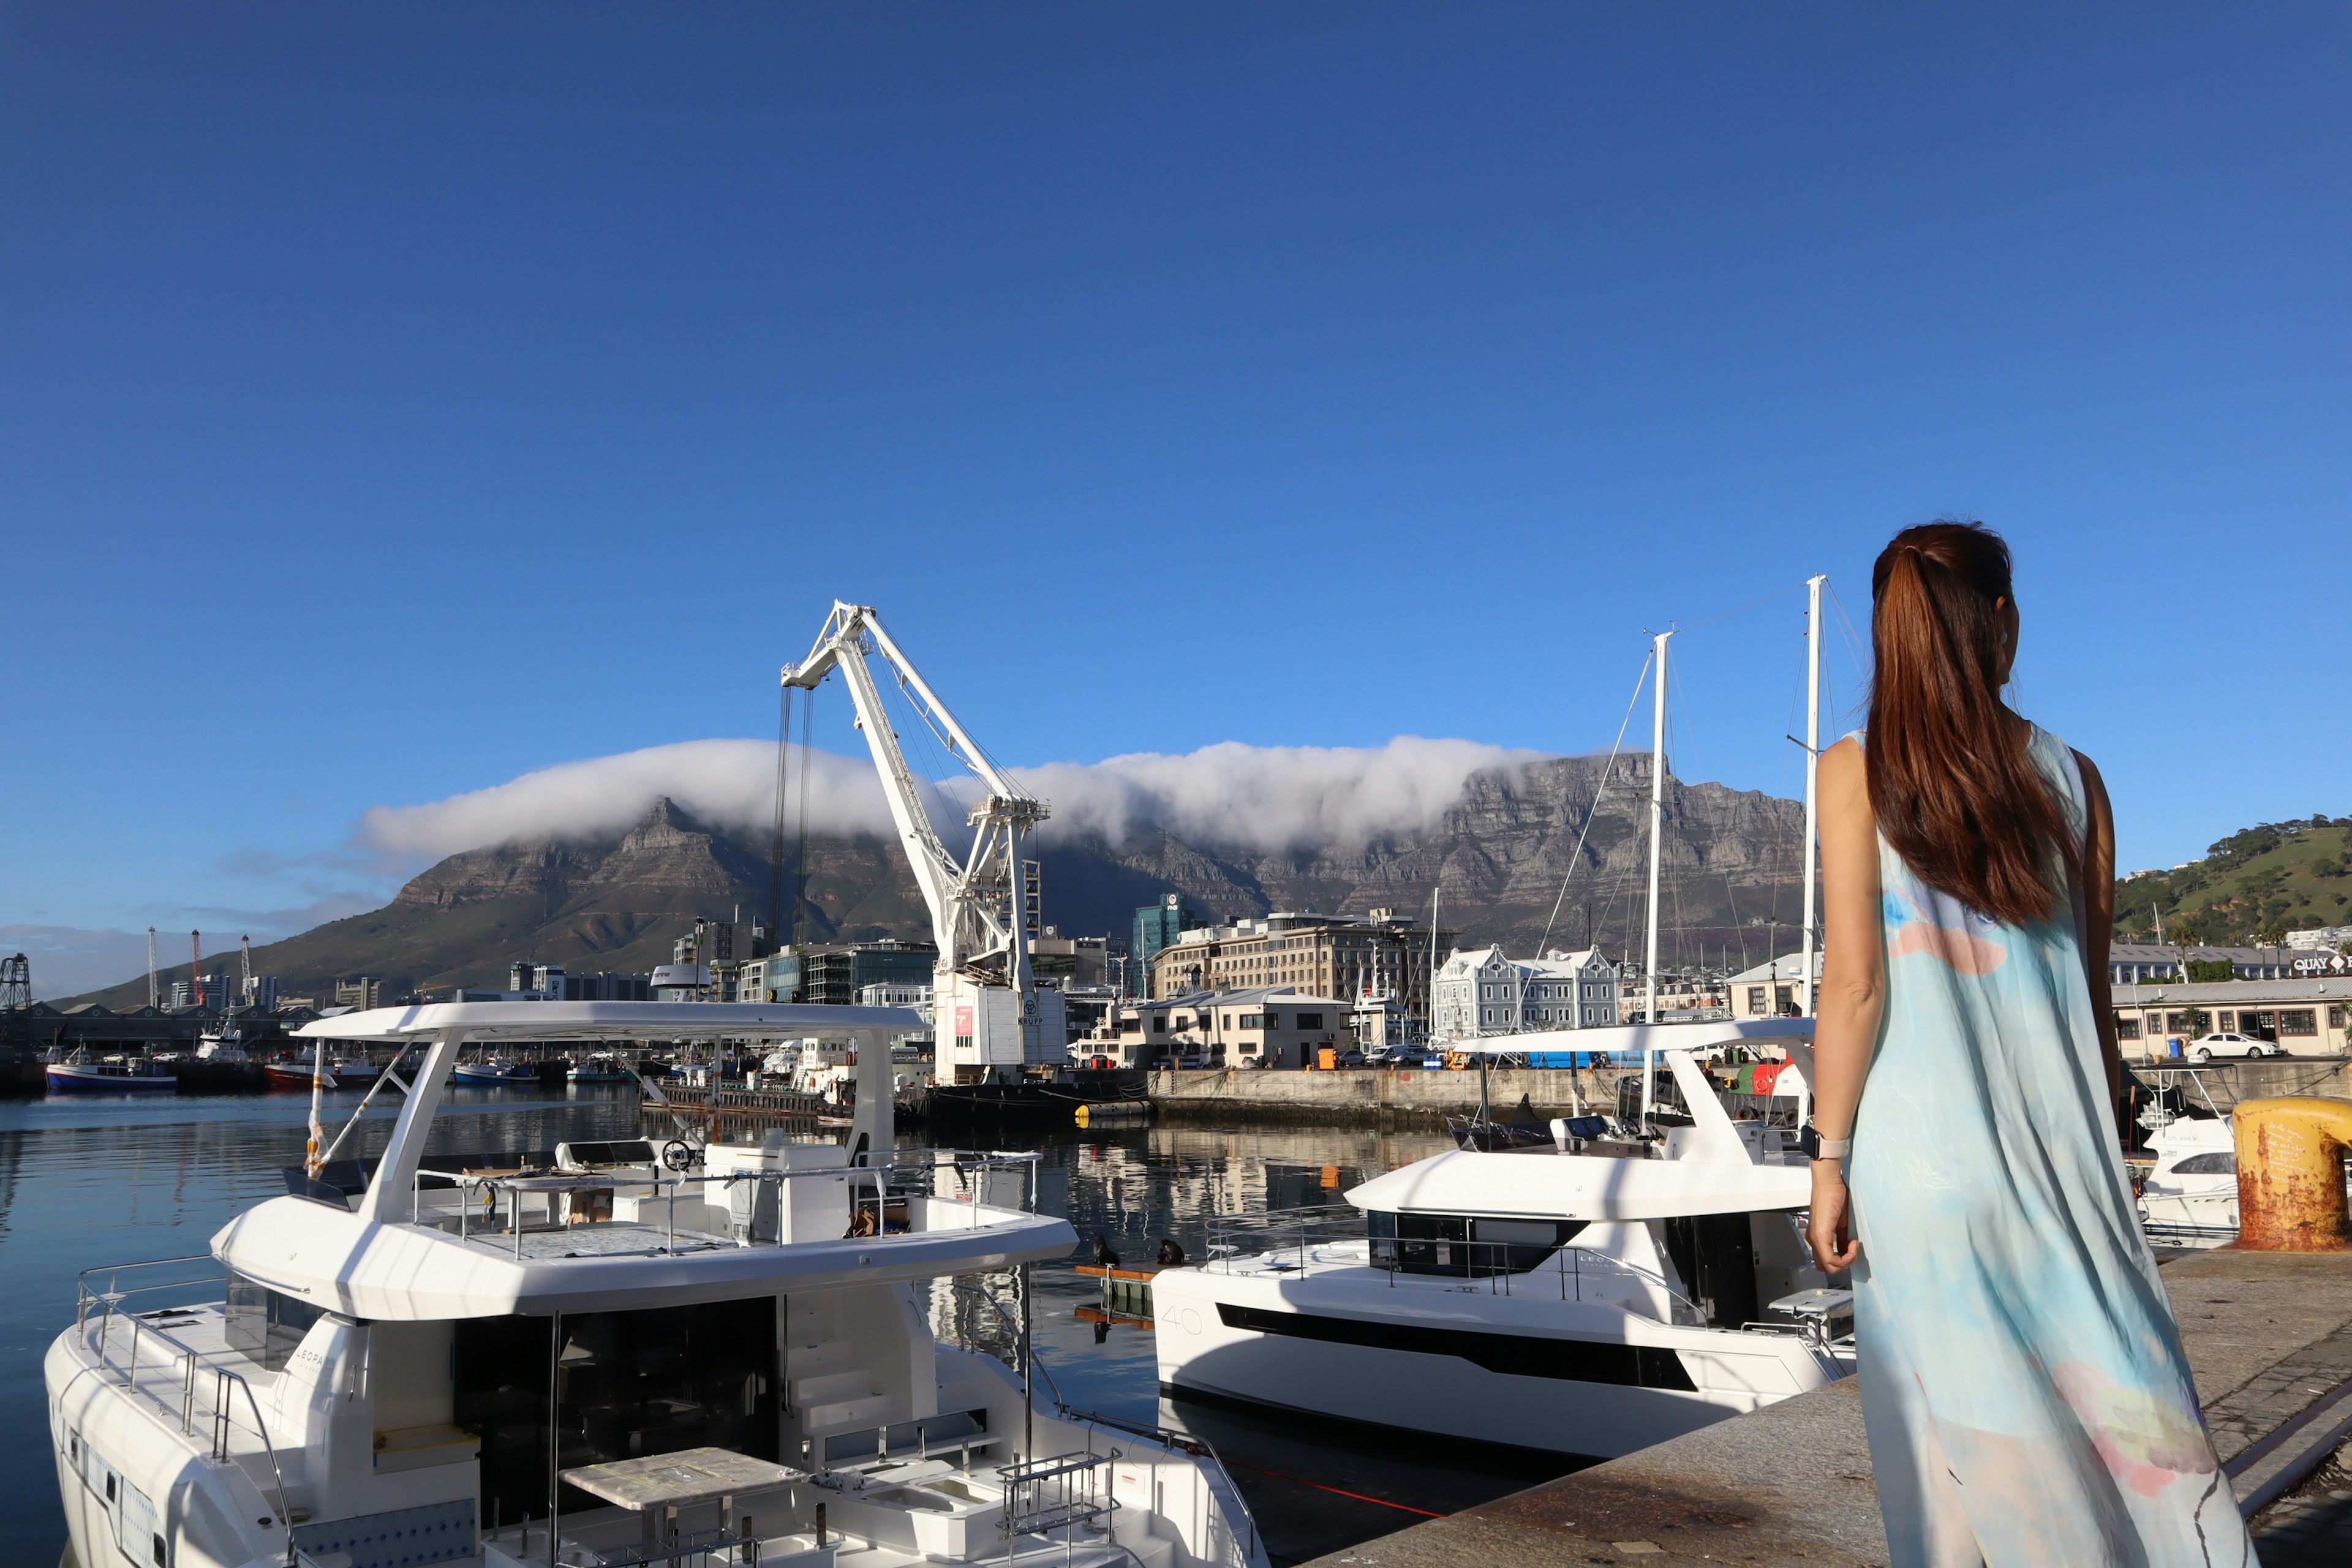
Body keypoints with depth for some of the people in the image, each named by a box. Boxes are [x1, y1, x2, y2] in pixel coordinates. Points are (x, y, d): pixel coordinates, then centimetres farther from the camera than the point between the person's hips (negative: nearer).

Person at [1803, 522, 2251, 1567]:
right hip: (2063, 1154, 3)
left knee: (1962, 1430, 4)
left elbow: (1854, 982, -9)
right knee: (2124, 1416, 12)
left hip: (1923, 1153, -3)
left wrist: (1829, 1157, -4)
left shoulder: (1857, 769, -4)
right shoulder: (2073, 777, 6)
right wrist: (2100, 1162, 18)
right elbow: (2092, 999, 10)